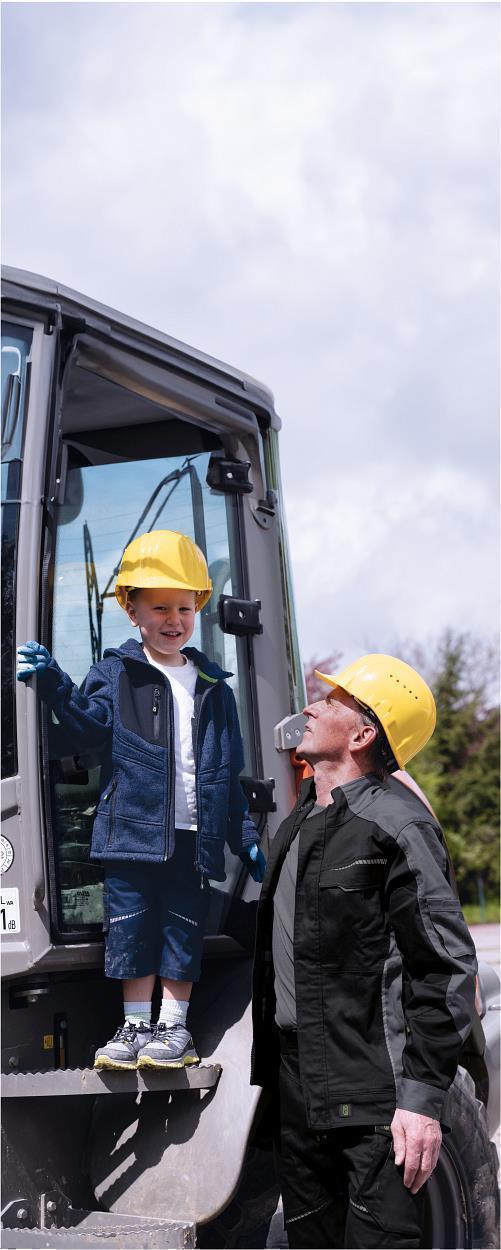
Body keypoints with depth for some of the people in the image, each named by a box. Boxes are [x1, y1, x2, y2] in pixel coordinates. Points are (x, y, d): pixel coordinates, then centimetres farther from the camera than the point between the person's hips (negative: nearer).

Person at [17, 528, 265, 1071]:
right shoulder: (116, 672, 5)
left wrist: (245, 838, 14)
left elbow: (229, 772, 16)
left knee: (182, 931, 3)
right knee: (131, 928, 1)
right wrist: (54, 685, -29)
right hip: (132, 827, -2)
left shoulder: (213, 687, 14)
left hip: (195, 835, 2)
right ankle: (135, 1025, 11)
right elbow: (90, 723, -13)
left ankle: (174, 1026, 11)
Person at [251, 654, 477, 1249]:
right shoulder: (300, 821, 15)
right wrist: (272, 1074, 21)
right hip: (296, 1089, 9)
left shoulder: (395, 825, -12)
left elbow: (448, 967, -16)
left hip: (373, 1097, -9)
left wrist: (423, 1098, -20)